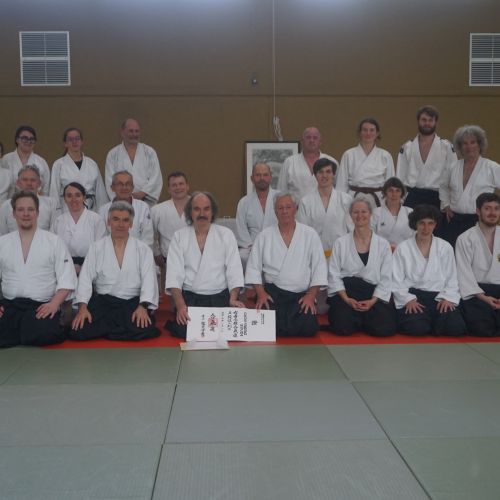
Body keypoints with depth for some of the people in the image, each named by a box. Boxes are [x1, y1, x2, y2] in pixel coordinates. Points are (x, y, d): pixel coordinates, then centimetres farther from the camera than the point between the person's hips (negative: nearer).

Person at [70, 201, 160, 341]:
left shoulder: (143, 249, 7)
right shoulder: (96, 247, 9)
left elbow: (149, 279, -4)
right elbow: (85, 278, 2)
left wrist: (143, 306, -21)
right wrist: (82, 306, -14)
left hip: (133, 302, 0)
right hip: (102, 302, 0)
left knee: (143, 331, -30)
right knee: (79, 331, -25)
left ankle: (105, 329, -2)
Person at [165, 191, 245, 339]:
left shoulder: (226, 234, 6)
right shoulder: (179, 236, 4)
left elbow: (234, 270, 1)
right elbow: (174, 274, -3)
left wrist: (233, 298, -15)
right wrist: (180, 305, -18)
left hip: (219, 298, 1)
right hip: (188, 297, -1)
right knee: (185, 331, -23)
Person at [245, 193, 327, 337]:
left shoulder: (310, 235, 6)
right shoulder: (264, 235, 7)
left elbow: (319, 267, 3)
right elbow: (253, 267, 6)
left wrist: (311, 295, -6)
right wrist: (261, 293, -7)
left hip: (302, 294, 1)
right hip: (273, 292, 0)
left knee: (308, 327, -23)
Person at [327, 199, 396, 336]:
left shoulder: (383, 244, 9)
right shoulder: (341, 243, 8)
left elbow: (386, 279, 4)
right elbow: (333, 275, 2)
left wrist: (373, 300, -11)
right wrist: (346, 299, -12)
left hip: (373, 294, 1)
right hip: (345, 293, -1)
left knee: (384, 328, -25)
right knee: (343, 327, -29)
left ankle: (362, 319, 8)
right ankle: (357, 319, 8)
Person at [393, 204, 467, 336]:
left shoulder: (445, 247, 13)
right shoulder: (402, 248, 6)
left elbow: (452, 279, 11)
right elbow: (396, 281, 2)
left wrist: (448, 298, -7)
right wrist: (408, 299, -14)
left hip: (439, 296, 2)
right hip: (412, 297, -2)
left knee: (456, 327, -25)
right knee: (417, 327, -31)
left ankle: (431, 324, 4)